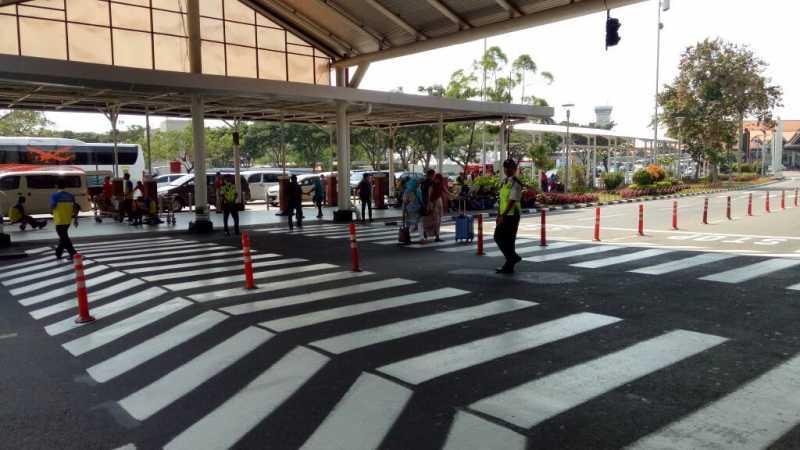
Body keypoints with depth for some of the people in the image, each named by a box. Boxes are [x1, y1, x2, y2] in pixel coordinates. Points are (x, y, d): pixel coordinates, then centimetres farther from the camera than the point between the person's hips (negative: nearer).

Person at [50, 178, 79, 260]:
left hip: (59, 220, -6)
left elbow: (52, 206, -19)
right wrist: (75, 219, 13)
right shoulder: (70, 195, 5)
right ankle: (58, 254, 33)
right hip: (68, 220, 6)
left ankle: (73, 254, -8)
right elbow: (76, 208, 5)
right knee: (64, 237, 20)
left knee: (64, 238, -1)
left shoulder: (55, 195, -11)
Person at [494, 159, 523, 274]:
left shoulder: (516, 183, -14)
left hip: (512, 215, -8)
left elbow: (512, 201, -21)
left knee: (508, 240, -2)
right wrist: (499, 214, 15)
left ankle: (509, 267, 10)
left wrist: (503, 216, -24)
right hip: (504, 215, 8)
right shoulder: (503, 182, 12)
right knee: (498, 237, 10)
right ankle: (513, 257, 24)